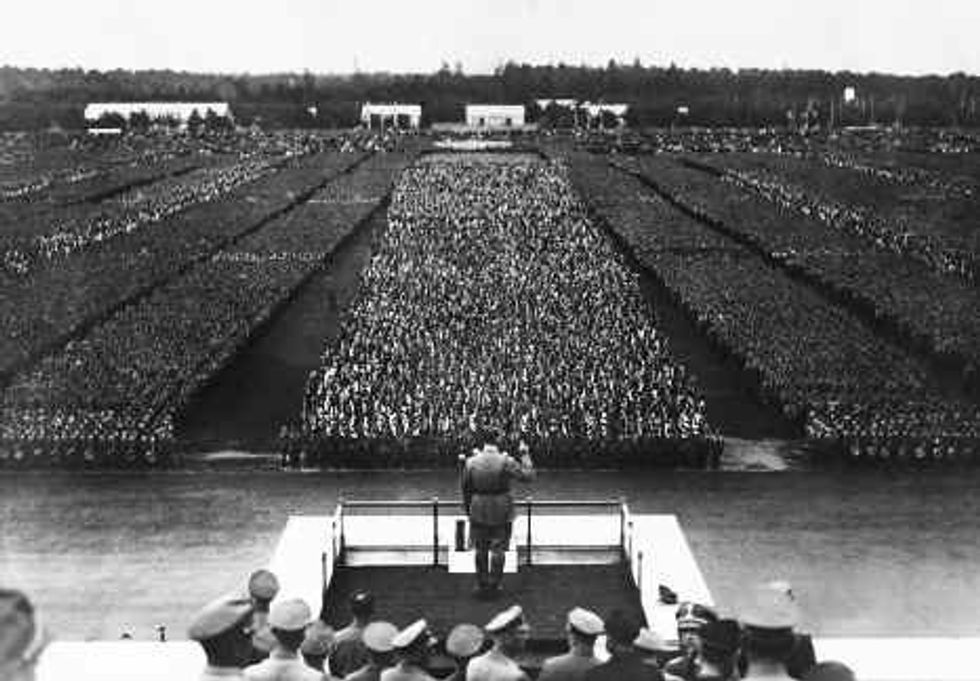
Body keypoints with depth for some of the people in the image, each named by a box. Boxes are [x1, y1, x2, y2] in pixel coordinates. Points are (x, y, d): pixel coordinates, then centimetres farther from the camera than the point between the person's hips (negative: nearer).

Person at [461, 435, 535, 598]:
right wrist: (525, 454, 0)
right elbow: (528, 475, -11)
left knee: (480, 549, 15)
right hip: (501, 511, -2)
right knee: (498, 549, 10)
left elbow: (466, 489, 1)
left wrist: (467, 509, 13)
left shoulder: (470, 463, -7)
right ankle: (493, 586, 16)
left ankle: (482, 586, 21)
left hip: (479, 511, 2)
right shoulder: (506, 462, -16)